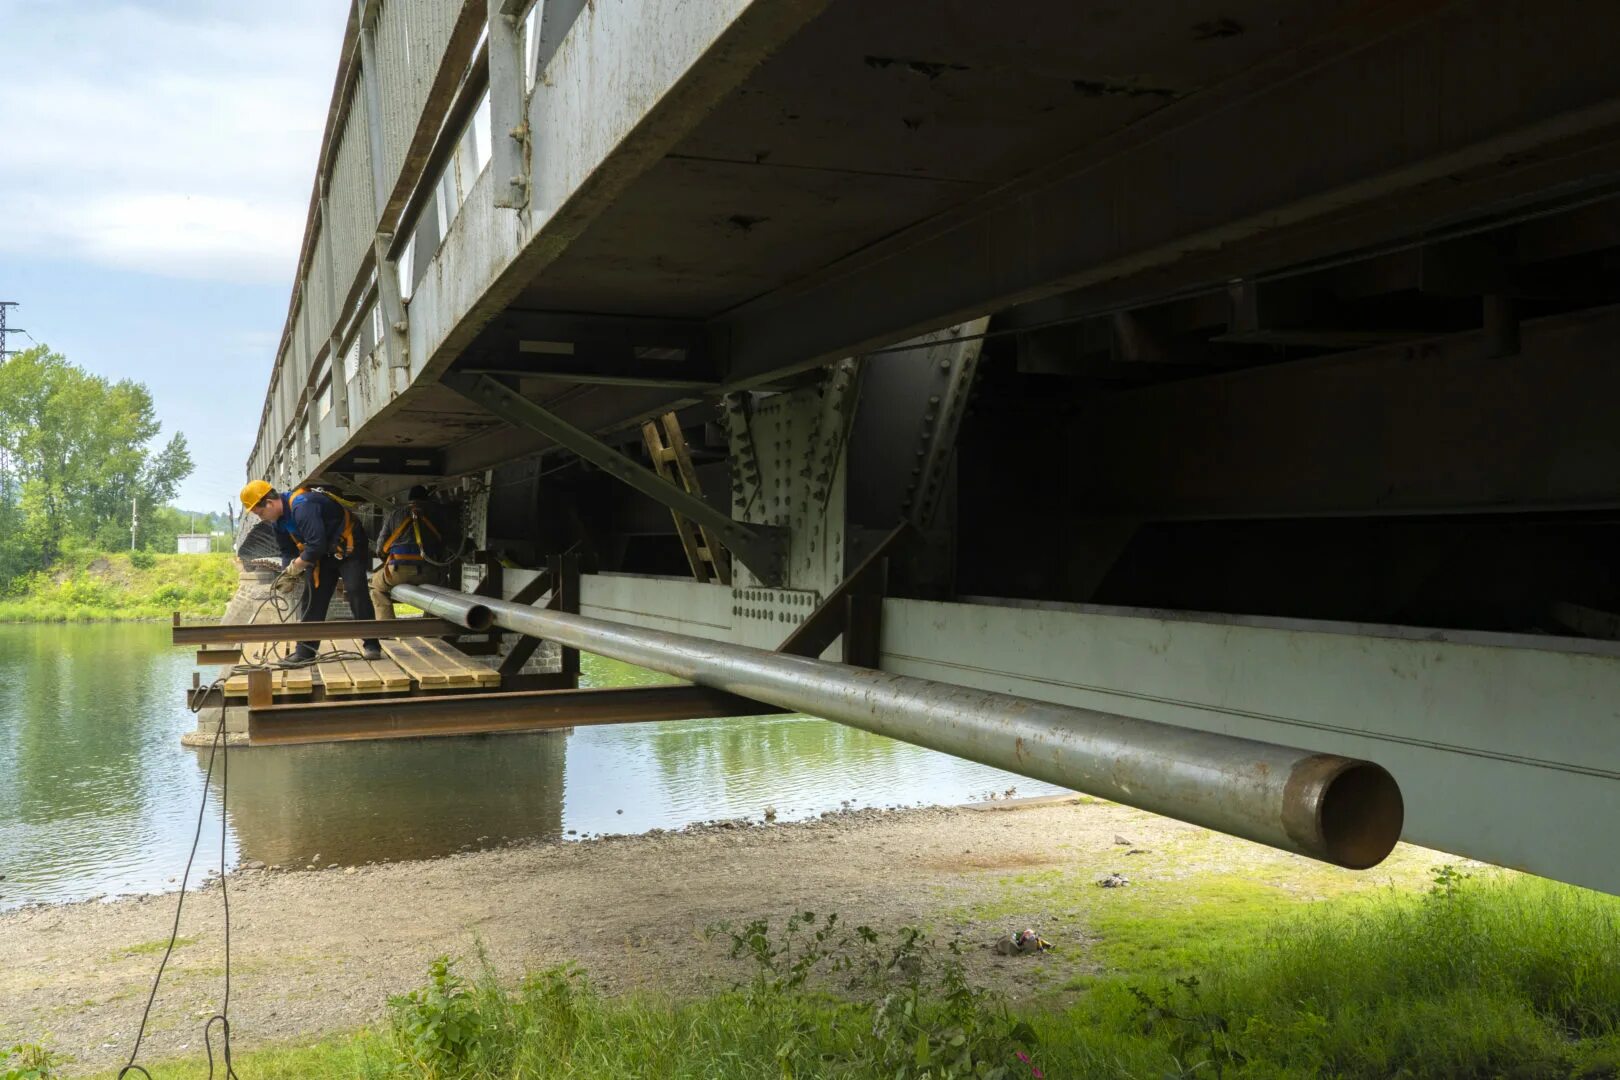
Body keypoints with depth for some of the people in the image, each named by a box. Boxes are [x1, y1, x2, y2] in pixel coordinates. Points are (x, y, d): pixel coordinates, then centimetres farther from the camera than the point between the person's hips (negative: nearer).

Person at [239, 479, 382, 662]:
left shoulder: (302, 506, -33)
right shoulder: (279, 520, -1)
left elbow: (316, 545, -36)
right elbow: (288, 551, 5)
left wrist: (294, 568, -24)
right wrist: (288, 575, -12)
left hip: (348, 545, -9)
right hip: (324, 552, 9)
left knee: (356, 590, -17)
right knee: (313, 595, 3)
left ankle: (372, 646, -13)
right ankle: (305, 651, 6)